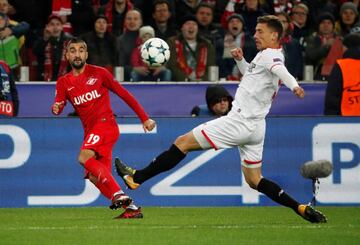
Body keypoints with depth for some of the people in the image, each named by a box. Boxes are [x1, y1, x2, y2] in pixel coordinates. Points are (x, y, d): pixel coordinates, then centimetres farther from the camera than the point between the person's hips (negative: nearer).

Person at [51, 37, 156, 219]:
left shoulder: (98, 73, 2)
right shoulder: (64, 82, 13)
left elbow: (124, 94, 4)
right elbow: (58, 106, -1)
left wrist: (145, 118, 3)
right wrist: (56, 109, -27)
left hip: (105, 123, -6)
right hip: (90, 131, 6)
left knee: (84, 158, -28)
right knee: (95, 177, -5)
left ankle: (119, 195, -31)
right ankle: (131, 208, -2)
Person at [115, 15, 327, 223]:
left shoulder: (269, 55, -13)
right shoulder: (273, 58, 16)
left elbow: (279, 69, -37)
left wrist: (294, 85, -57)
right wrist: (241, 60, 15)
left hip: (240, 121, -10)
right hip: (255, 127, 10)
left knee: (183, 142, -3)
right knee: (254, 180, 15)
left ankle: (137, 177, 1)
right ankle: (302, 209, 5)